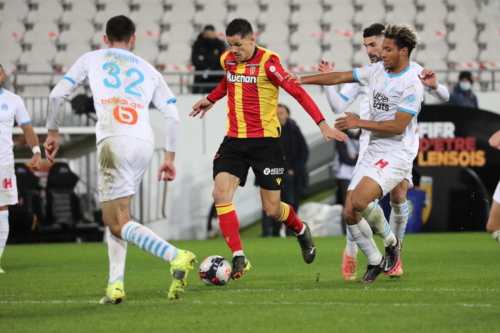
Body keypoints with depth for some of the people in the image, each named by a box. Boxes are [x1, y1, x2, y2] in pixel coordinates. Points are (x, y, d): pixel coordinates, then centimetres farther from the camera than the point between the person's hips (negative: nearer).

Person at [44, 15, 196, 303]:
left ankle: (177, 256, -25)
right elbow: (173, 116, 16)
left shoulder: (92, 60, 18)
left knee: (118, 223, -5)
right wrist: (170, 157, 21)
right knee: (116, 217, 18)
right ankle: (116, 285, 6)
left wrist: (53, 132, 23)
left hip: (114, 141, -4)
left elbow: (57, 95, 11)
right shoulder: (148, 70, 24)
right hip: (145, 143, 4)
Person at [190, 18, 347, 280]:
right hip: (234, 141, 5)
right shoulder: (228, 60, 5)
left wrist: (322, 125, -24)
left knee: (272, 209, 1)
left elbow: (298, 93, -17)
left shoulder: (267, 62, -15)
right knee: (221, 193, -16)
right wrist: (211, 99, 40)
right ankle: (238, 258, -11)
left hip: (265, 142, -5)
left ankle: (301, 231, 35)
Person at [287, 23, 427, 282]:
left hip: (396, 155, -8)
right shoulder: (377, 70, 8)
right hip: (372, 152, 8)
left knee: (360, 200, -27)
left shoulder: (411, 84, -14)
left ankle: (391, 241, 0)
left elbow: (398, 126, -19)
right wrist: (302, 80, 10)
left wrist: (359, 123, -14)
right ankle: (375, 262, 17)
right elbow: (340, 77, 15)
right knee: (349, 213, -1)